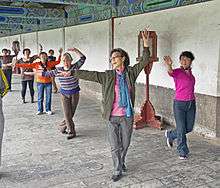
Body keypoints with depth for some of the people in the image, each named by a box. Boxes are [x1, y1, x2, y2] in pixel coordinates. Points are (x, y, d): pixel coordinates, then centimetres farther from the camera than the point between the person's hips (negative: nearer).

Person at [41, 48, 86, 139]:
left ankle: (65, 126, 30)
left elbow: (83, 58, -16)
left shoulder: (75, 67, -7)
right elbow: (47, 73, 4)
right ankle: (71, 131, 8)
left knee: (71, 113, 8)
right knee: (67, 113, -4)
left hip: (74, 94, 0)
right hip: (64, 94, 1)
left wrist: (76, 50, -31)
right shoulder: (58, 70, -3)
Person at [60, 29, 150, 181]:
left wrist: (146, 43, -11)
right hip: (113, 117, -1)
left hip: (128, 116, 1)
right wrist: (71, 73, -8)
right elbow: (89, 74, -5)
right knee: (115, 146, 7)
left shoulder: (131, 72, 0)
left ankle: (121, 162, 44)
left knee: (125, 144, 17)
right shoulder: (108, 75, -3)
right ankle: (118, 171, 24)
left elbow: (145, 61, -2)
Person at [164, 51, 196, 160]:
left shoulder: (190, 72, 8)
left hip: (191, 103, 7)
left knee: (189, 128, 14)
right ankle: (183, 152, 17)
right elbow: (170, 72, -39)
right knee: (181, 129, 0)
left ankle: (170, 135, 38)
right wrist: (169, 65, -57)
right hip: (179, 104, -6)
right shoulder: (177, 72, -11)